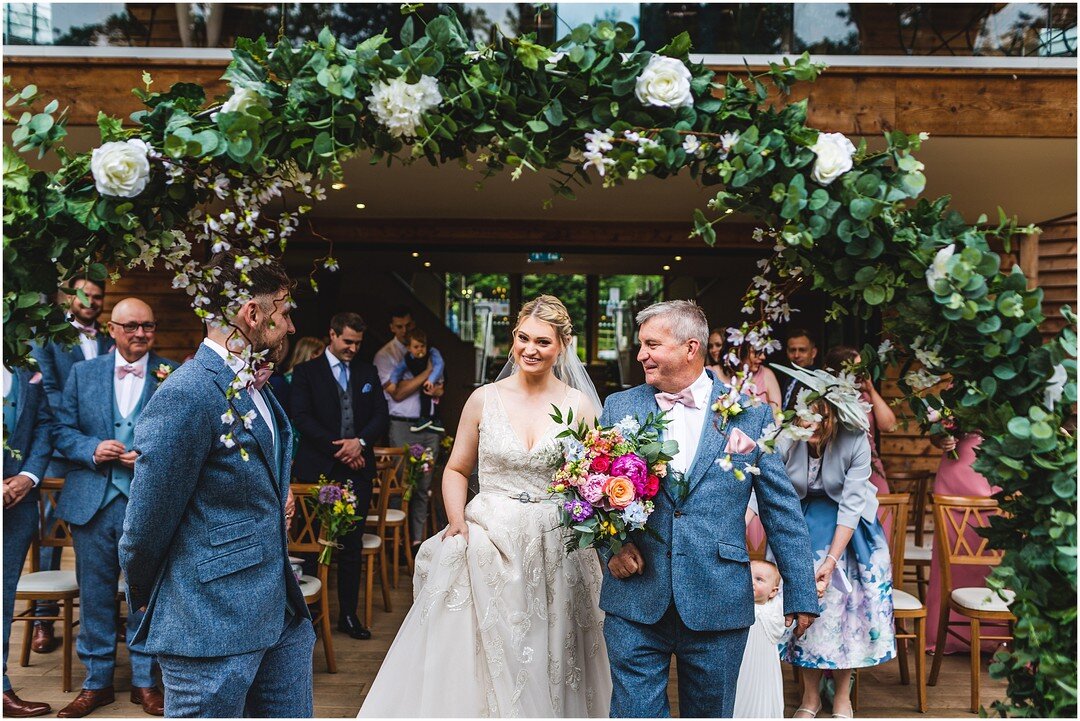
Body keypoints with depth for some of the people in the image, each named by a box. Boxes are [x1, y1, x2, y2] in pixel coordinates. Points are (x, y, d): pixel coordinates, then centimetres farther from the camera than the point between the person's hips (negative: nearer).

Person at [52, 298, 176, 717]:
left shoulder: (173, 376, 0)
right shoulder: (82, 373, 8)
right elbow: (63, 431, 7)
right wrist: (93, 450, -12)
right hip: (93, 502, 2)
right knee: (94, 595, 12)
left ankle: (145, 681, 23)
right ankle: (97, 682, 28)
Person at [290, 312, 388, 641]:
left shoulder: (368, 372, 14)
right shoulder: (306, 372, 3)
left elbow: (381, 415, 9)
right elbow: (302, 418, -7)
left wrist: (360, 442, -10)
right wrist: (339, 449, -12)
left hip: (357, 469, 3)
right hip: (319, 469, -3)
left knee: (352, 545, 6)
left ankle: (348, 614, 15)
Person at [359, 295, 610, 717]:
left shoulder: (579, 405, 0)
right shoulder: (485, 399, 1)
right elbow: (456, 469, 8)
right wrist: (456, 519, -7)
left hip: (554, 551, 0)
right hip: (487, 543, 0)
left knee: (543, 668, 9)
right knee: (472, 661, 3)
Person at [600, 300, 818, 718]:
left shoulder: (750, 414, 1)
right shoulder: (619, 408, 5)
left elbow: (782, 510, 4)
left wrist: (801, 594, 4)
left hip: (718, 605, 0)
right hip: (635, 601, 1)